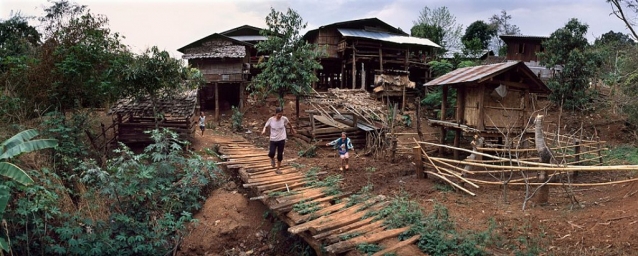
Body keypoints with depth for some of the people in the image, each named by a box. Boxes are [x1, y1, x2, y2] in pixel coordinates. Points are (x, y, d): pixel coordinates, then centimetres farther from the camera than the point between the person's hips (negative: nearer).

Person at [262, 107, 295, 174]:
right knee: (271, 153, -17)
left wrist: (292, 129, 24)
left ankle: (278, 169, 23)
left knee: (280, 155, 5)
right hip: (273, 139, -1)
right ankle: (272, 159, 21)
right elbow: (265, 126, -1)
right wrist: (264, 130, -22)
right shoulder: (271, 119, -12)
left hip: (281, 140, 1)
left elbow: (289, 123, 10)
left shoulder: (284, 119, -11)